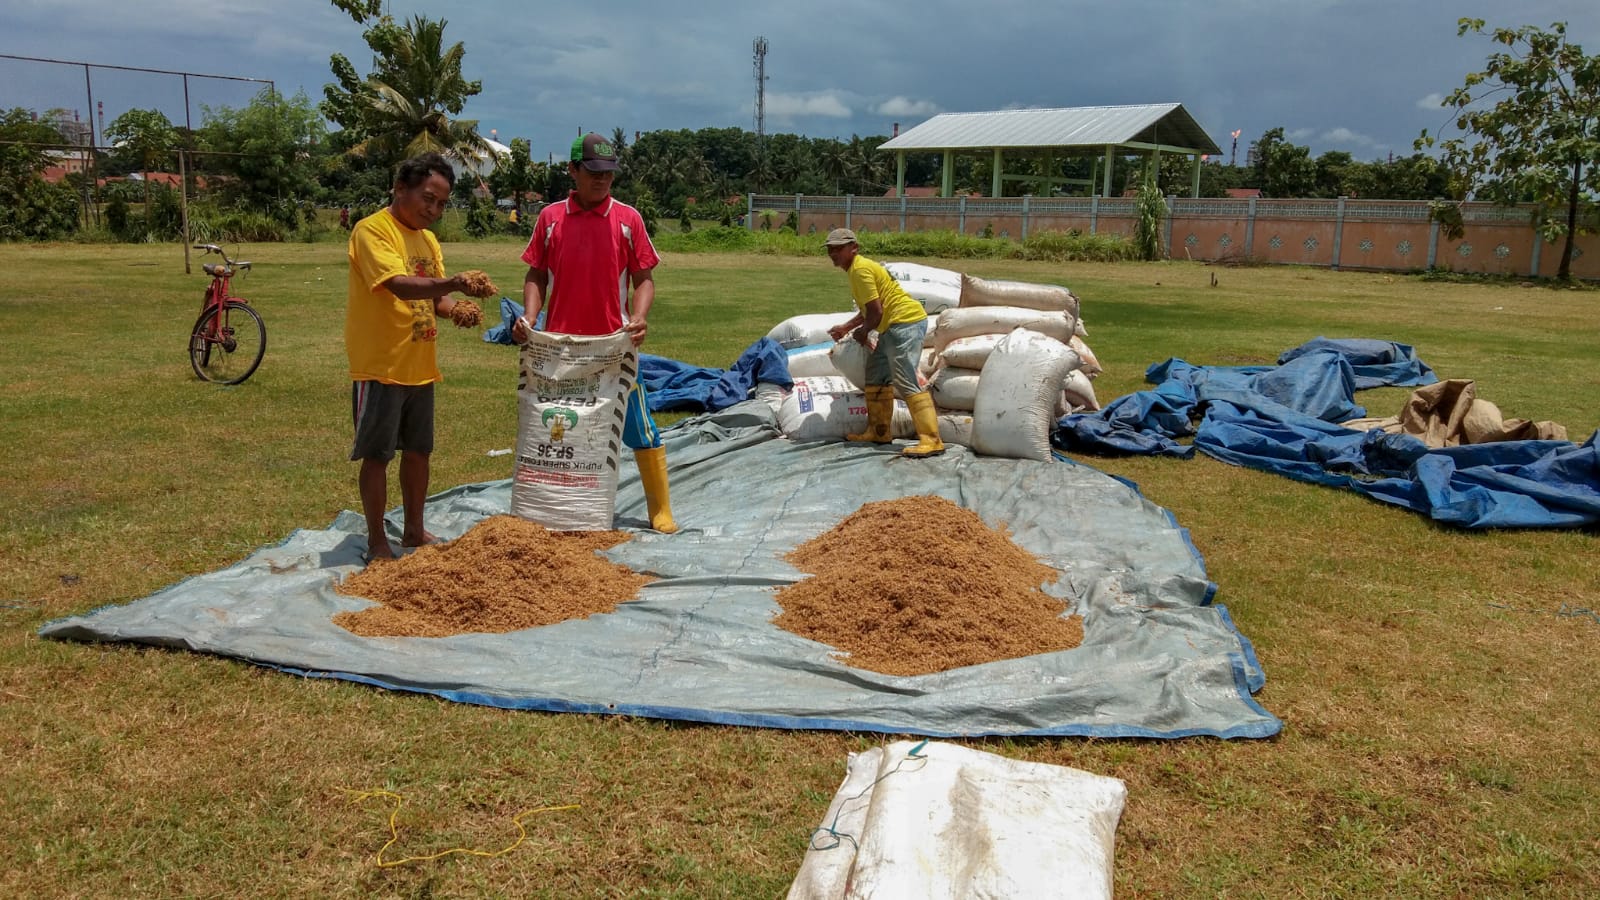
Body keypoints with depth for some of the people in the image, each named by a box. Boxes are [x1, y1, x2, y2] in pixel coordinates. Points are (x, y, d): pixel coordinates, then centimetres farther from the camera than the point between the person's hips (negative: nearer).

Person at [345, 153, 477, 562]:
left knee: (418, 450, 15)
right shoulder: (372, 230, -13)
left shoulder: (428, 240, 12)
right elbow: (399, 285, -28)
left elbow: (436, 297, 10)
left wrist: (454, 308, -14)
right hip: (380, 366, -8)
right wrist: (454, 284, -43)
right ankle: (377, 542, 12)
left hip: (420, 367, 8)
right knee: (377, 455, 2)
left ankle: (414, 530, 29)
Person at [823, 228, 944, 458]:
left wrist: (863, 332, 0)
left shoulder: (860, 269, -14)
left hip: (905, 322, -11)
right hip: (894, 326, 11)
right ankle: (878, 431, 27)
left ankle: (931, 440, -22)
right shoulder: (857, 268, 18)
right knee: (876, 376, 18)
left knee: (906, 382, -18)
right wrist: (846, 327, 24)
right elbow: (868, 309, 24)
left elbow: (875, 311, -17)